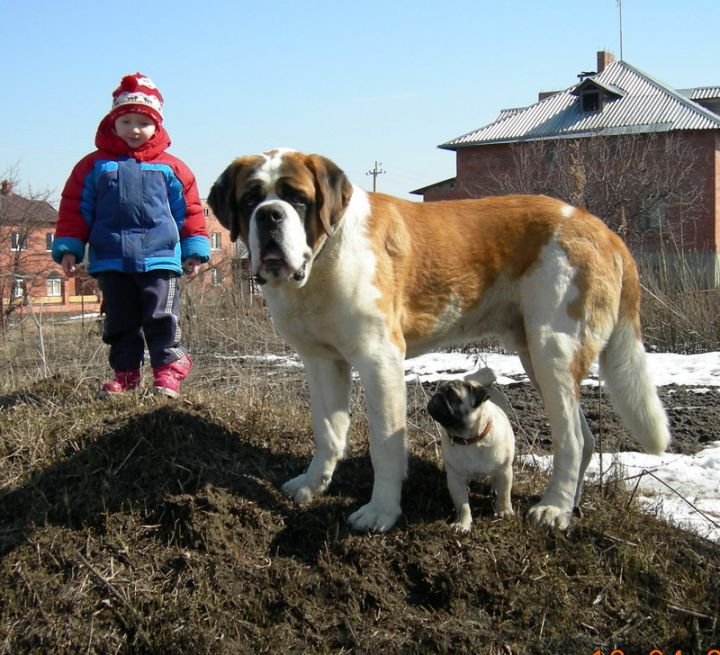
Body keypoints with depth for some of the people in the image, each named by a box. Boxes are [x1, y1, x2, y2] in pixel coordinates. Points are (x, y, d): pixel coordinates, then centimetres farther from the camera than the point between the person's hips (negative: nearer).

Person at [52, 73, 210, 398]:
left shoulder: (170, 168, 7)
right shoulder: (94, 165, 7)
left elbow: (190, 211, 9)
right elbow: (75, 209, 7)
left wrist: (194, 250, 6)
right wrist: (68, 249, 1)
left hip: (160, 258, -1)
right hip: (111, 262, 2)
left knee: (161, 318, -3)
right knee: (120, 321, 9)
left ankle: (168, 370, 3)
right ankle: (125, 372, 19)